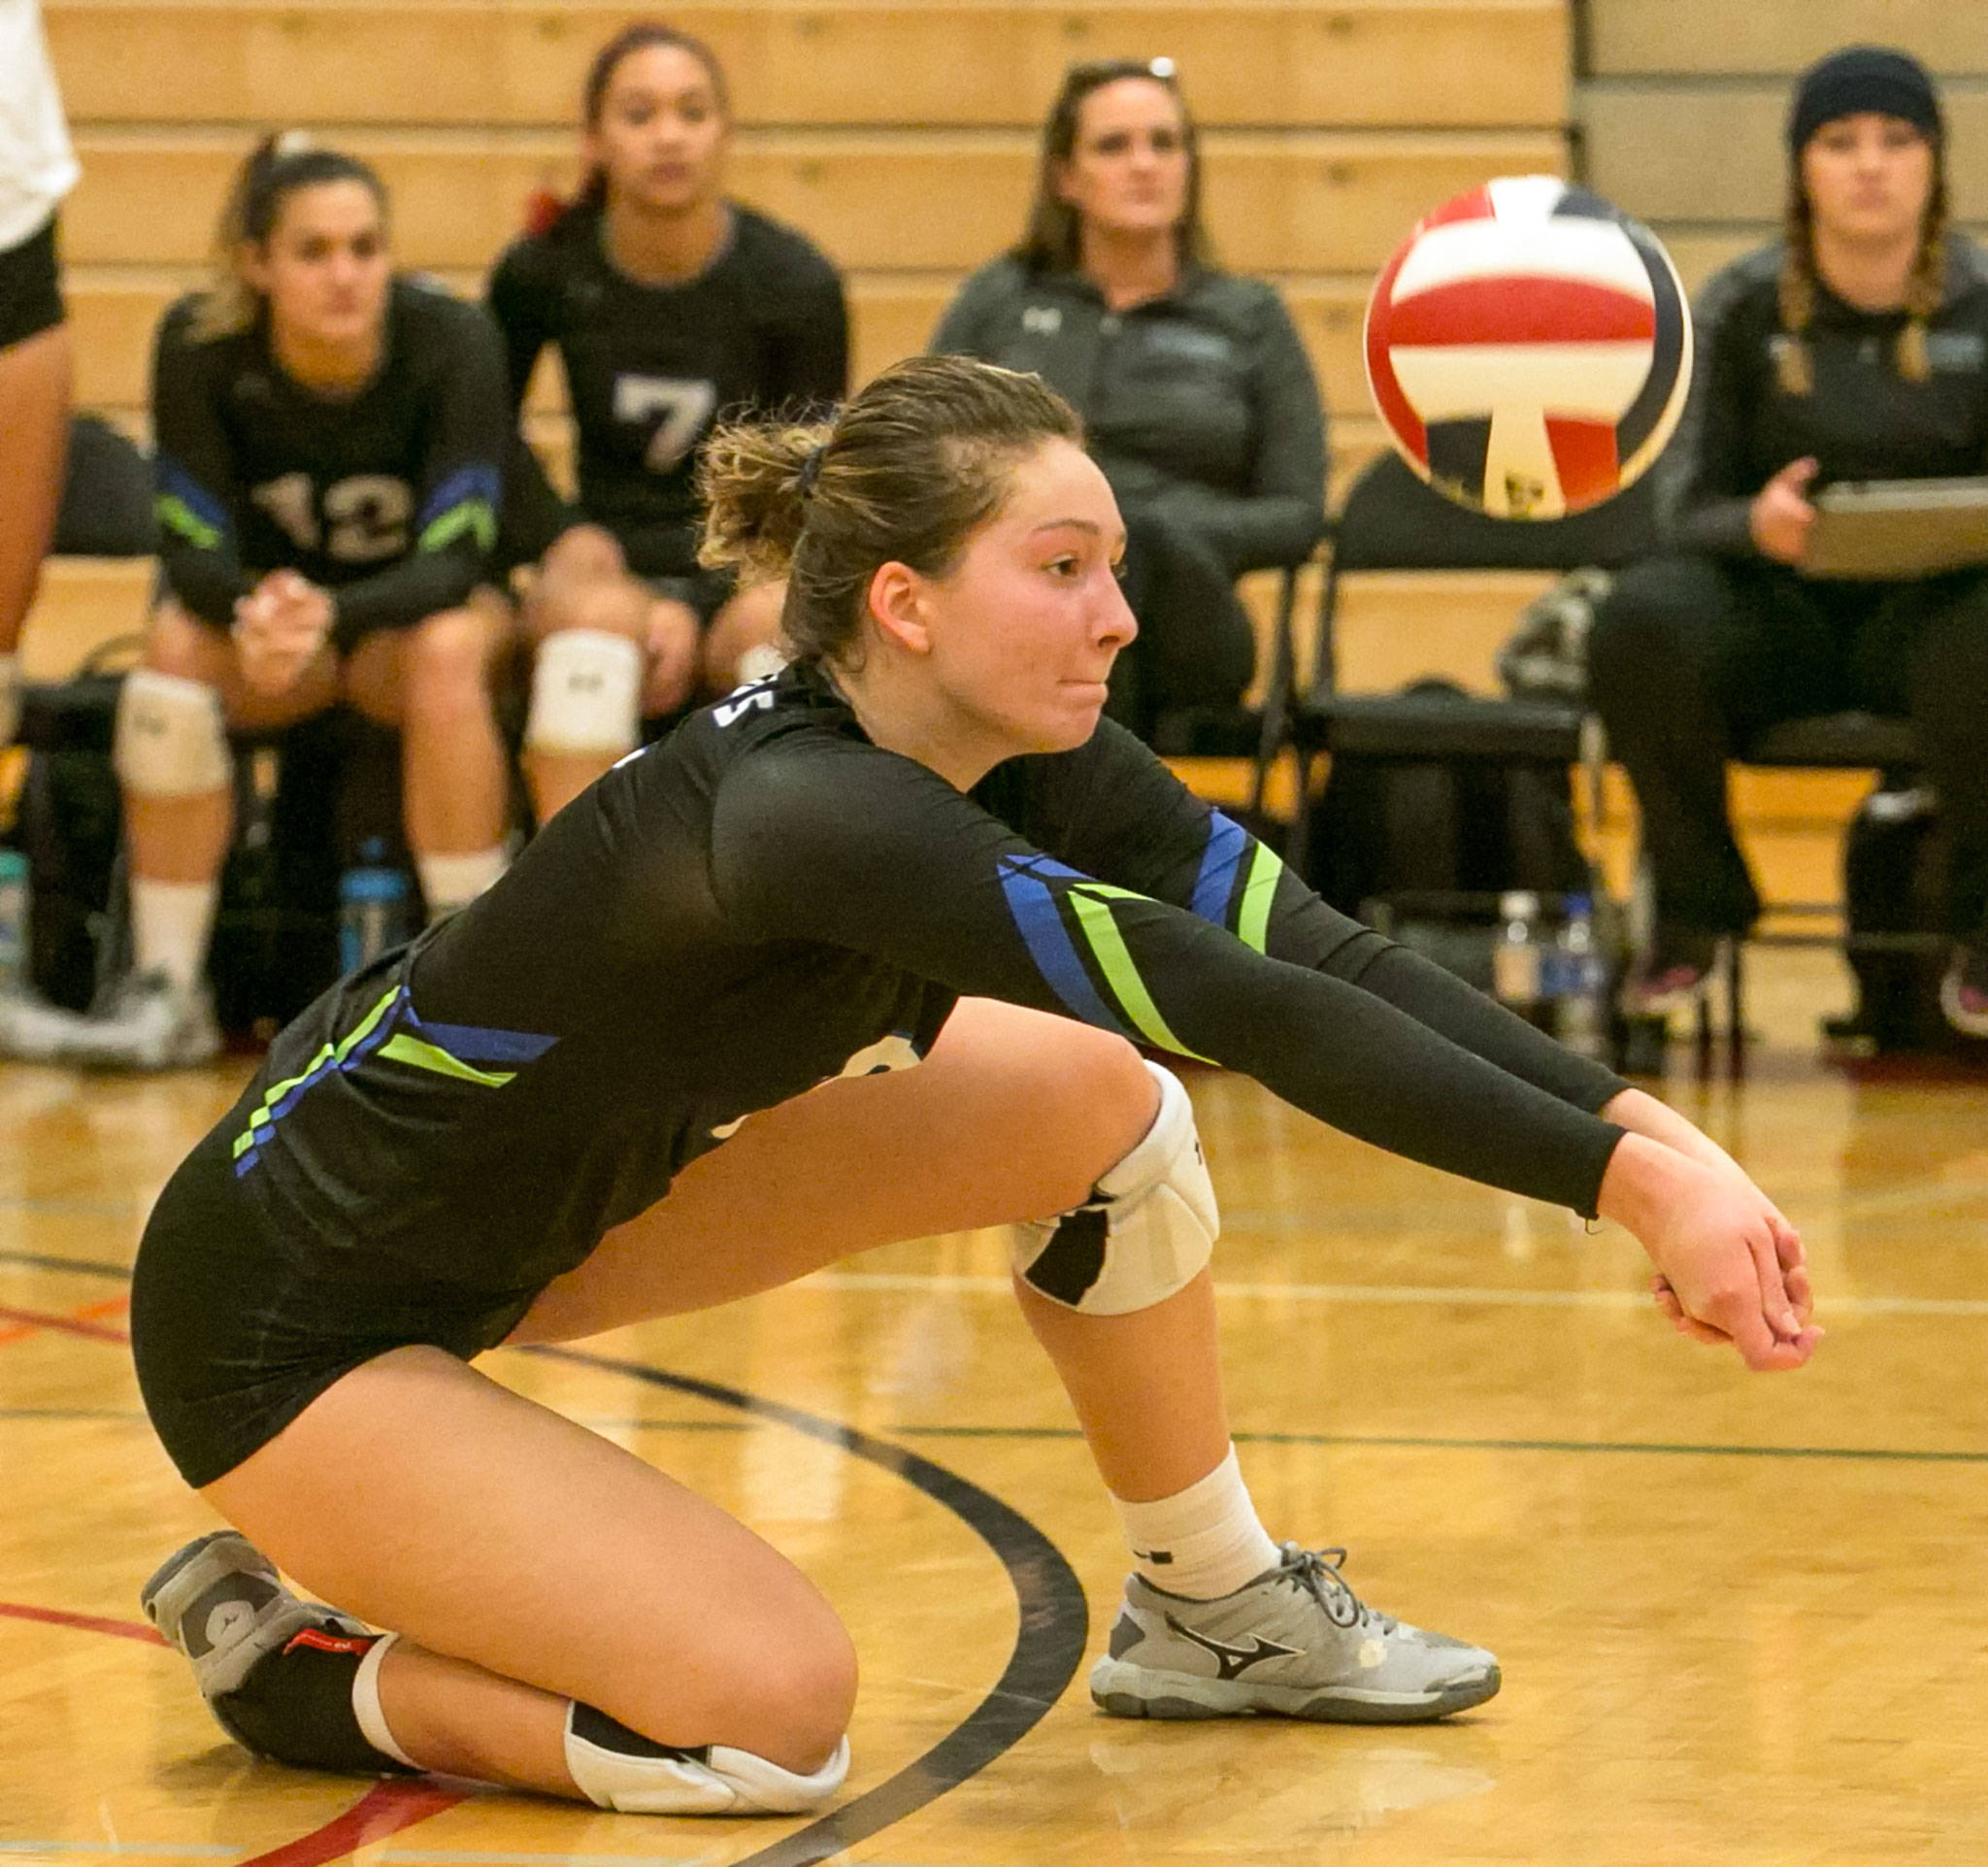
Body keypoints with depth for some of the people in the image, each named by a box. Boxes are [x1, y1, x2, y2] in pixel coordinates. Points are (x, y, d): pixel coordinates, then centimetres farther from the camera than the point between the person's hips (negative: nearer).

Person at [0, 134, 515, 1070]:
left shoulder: (451, 341, -23)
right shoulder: (201, 344, -19)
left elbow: (453, 561, -26)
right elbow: (191, 550, -18)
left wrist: (329, 613, -46)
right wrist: (256, 609, -42)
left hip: (414, 608, -1)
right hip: (273, 602, 1)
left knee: (447, 651, -36)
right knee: (175, 648, -31)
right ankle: (165, 994, -26)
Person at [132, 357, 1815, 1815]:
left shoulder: (1026, 758, -10)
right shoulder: (805, 812, -35)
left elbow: (1317, 949, -19)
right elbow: (1250, 1015, -41)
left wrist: (1640, 1125, -31)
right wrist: (1623, 1179, -42)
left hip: (550, 1203, 9)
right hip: (295, 1320, -9)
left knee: (1092, 1099, -3)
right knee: (770, 1714, -20)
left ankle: (1216, 1609, 16)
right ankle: (286, 1653, 4)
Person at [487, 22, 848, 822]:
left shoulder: (796, 281, -6)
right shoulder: (543, 272, -3)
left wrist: (695, 609, -16)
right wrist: (559, 541, -4)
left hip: (750, 568, 0)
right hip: (613, 565, 0)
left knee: (782, 616, -36)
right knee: (597, 613, -36)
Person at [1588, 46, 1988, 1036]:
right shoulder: (1742, 308, 1)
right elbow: (1691, 509, 0)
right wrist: (1756, 525, -25)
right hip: (1779, 613, 1)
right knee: (1643, 622, -33)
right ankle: (1692, 918, -7)